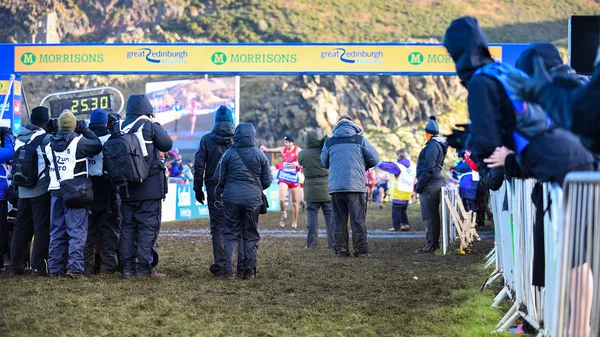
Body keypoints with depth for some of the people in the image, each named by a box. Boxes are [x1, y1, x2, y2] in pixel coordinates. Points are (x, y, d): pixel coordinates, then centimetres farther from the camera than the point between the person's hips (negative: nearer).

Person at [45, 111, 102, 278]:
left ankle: (55, 268, 12)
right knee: (77, 231, -4)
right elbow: (97, 146, -1)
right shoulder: (78, 142, -11)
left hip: (56, 191, 5)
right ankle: (75, 267, -12)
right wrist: (86, 130, 10)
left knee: (57, 231, 12)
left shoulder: (50, 145, 7)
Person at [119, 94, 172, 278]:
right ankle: (144, 267, -5)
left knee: (128, 226, 10)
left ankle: (128, 267, 10)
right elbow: (167, 145, 2)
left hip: (127, 188, 5)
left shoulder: (121, 128, 5)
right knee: (148, 226, -1)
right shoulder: (150, 126, -8)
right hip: (150, 187, -5)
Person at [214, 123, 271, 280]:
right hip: (253, 199, 0)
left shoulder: (229, 154, -3)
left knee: (231, 234, 7)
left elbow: (218, 178, 2)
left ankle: (229, 271, -1)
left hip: (232, 198, 0)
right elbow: (267, 181, 5)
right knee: (251, 235, 10)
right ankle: (249, 271, 9)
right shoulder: (260, 155, -1)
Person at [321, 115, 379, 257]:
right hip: (356, 186, -2)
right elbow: (374, 159, 1)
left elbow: (324, 162, 14)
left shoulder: (329, 142, 6)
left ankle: (341, 250, 6)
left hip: (335, 186, 2)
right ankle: (361, 250, -2)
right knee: (358, 220, 1)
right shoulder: (360, 140, 1)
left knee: (339, 220, 8)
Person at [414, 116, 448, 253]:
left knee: (428, 215, -8)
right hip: (437, 182, 10)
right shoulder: (439, 144, 16)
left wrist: (419, 185, -15)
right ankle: (434, 242, 20)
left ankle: (431, 244, -7)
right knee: (433, 214, 14)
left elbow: (428, 168, -19)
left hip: (430, 185, -10)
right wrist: (420, 181, 23)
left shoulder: (432, 146, -15)